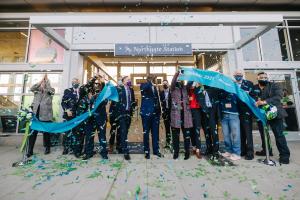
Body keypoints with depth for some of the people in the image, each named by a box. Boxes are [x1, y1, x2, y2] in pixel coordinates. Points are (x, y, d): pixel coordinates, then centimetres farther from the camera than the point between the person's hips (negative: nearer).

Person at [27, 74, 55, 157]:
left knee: (46, 132, 8)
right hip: (36, 114, 2)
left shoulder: (51, 90, 5)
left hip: (46, 115, -2)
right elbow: (31, 89, -7)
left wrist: (46, 80, -11)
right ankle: (30, 150, 15)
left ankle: (47, 148, 22)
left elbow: (51, 90, -17)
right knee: (33, 132, 3)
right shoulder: (37, 90, 13)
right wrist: (41, 80, -11)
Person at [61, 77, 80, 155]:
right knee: (67, 131, 3)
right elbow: (63, 102, 0)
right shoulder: (67, 91, 7)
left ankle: (73, 147, 17)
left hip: (77, 115, 1)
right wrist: (67, 110, -15)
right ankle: (66, 148, 15)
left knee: (75, 131, 6)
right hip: (69, 114, -1)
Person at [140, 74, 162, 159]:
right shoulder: (144, 86, -2)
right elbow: (143, 87, -29)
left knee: (155, 132, 12)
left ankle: (156, 150, 28)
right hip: (146, 113, -4)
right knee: (146, 133, 7)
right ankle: (147, 151, 22)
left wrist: (159, 111, 13)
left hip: (155, 113, 5)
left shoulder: (155, 87, 11)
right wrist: (150, 82, -41)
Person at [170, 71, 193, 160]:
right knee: (175, 134, 6)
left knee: (187, 134, 8)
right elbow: (173, 82, -11)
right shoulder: (173, 89, 5)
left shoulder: (185, 88, 15)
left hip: (185, 114, 2)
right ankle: (176, 151, 21)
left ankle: (187, 151, 22)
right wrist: (177, 72, -19)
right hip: (176, 114, -2)